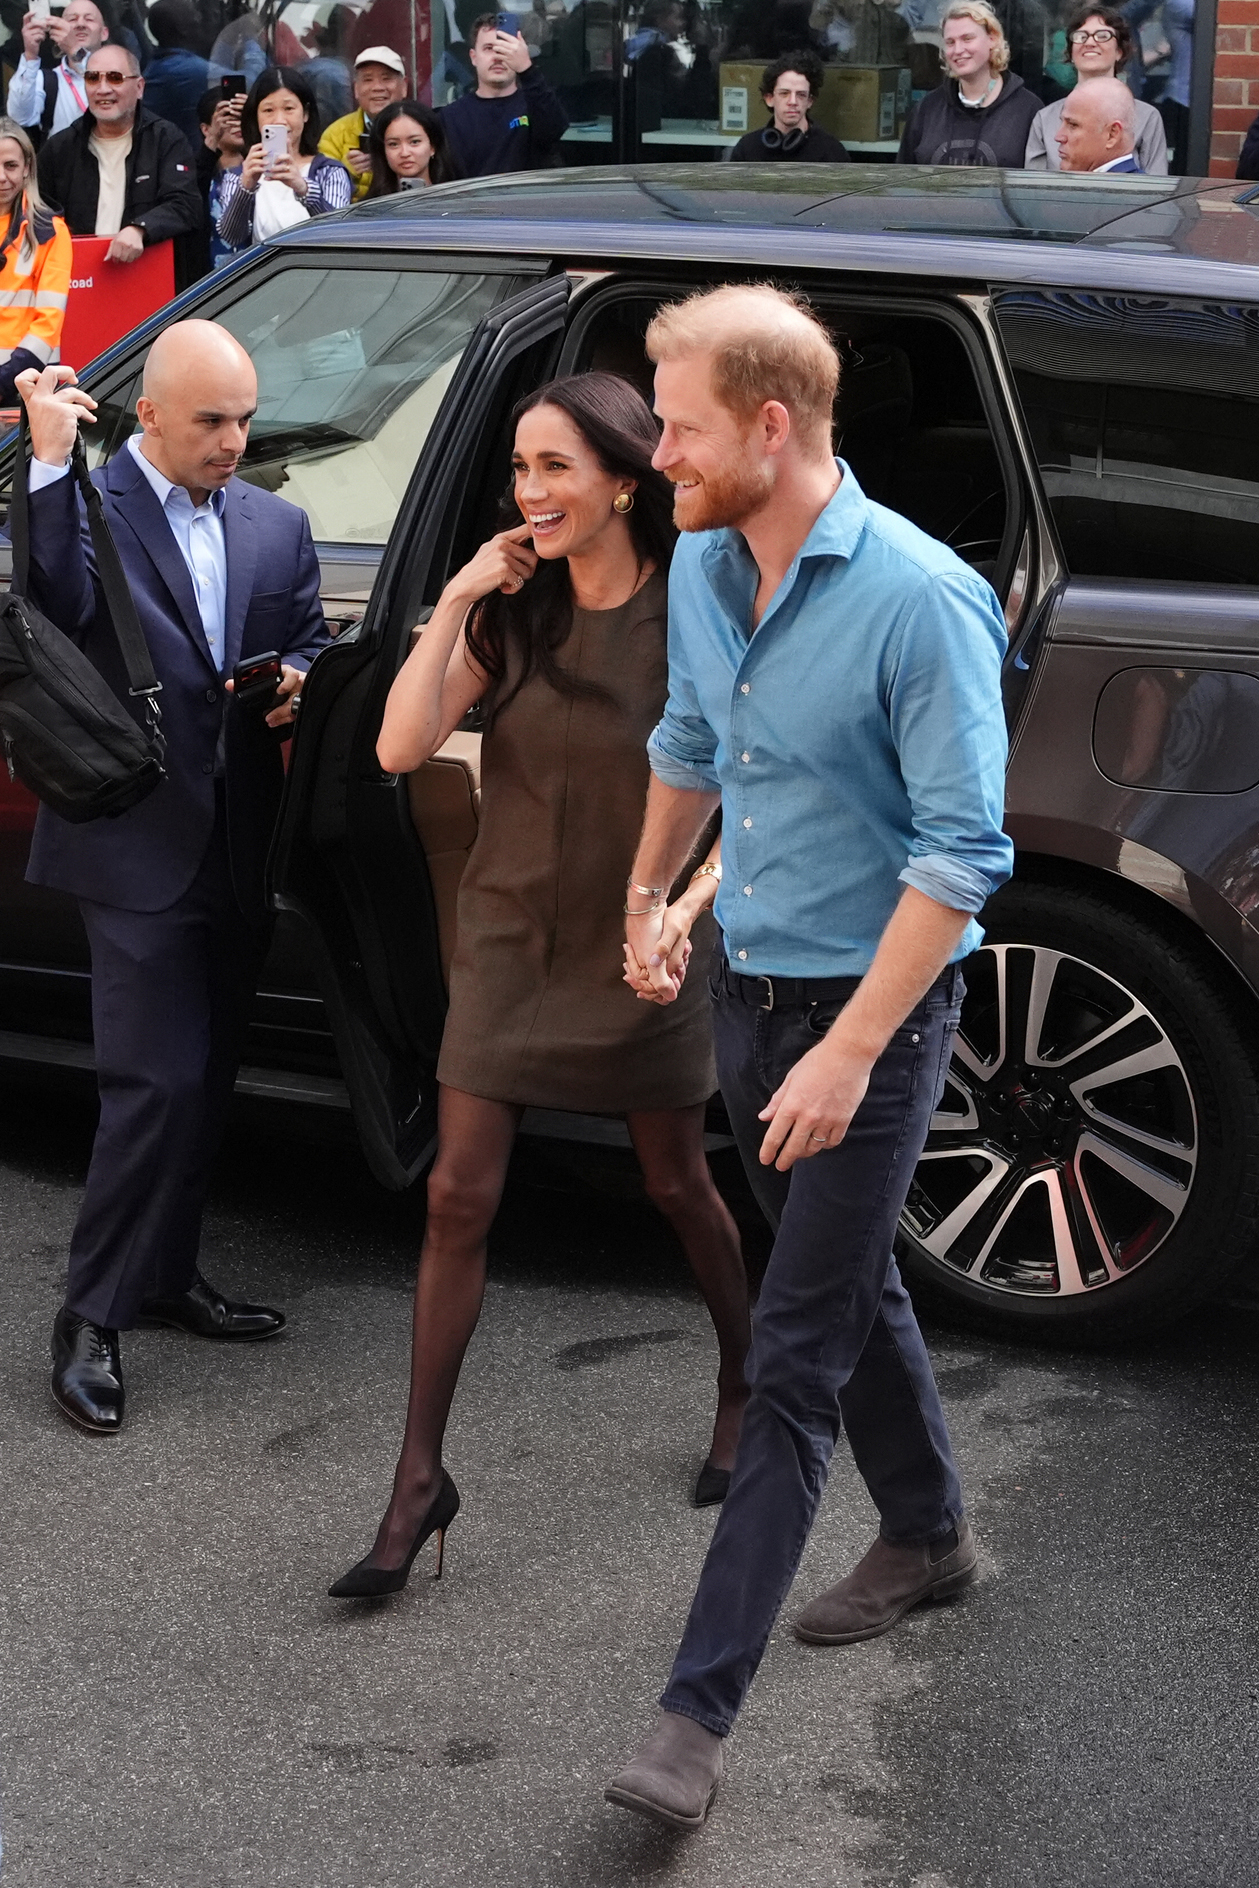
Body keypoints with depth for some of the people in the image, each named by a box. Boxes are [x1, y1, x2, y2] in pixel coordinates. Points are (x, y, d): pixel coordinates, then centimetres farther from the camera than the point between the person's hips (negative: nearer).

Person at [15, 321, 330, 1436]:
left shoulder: (275, 526, 10)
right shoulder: (87, 506, -7)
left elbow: (309, 640, 19)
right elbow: (54, 610, -25)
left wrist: (295, 682, -3)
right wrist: (50, 463, -28)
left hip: (239, 852, 6)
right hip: (140, 851, -6)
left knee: (205, 1081, 15)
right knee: (158, 1083, -10)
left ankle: (165, 1276, 30)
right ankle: (92, 1316, 1)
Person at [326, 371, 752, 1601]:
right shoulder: (509, 612, -4)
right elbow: (401, 748, -15)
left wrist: (687, 907, -21)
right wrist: (456, 602, -18)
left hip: (635, 947, -2)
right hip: (510, 937, 2)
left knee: (676, 1188, 13)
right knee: (459, 1198, -2)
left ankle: (743, 1386, 41)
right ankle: (420, 1478, 5)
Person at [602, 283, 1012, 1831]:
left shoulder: (920, 600, -23)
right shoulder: (703, 566, 1)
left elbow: (962, 853, -23)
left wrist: (848, 1054, -26)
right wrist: (644, 900, 28)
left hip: (872, 1007, -7)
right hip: (747, 986, 8)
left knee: (793, 1356, -7)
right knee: (850, 1284, 23)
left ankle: (698, 1712, -6)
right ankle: (928, 1537, 44)